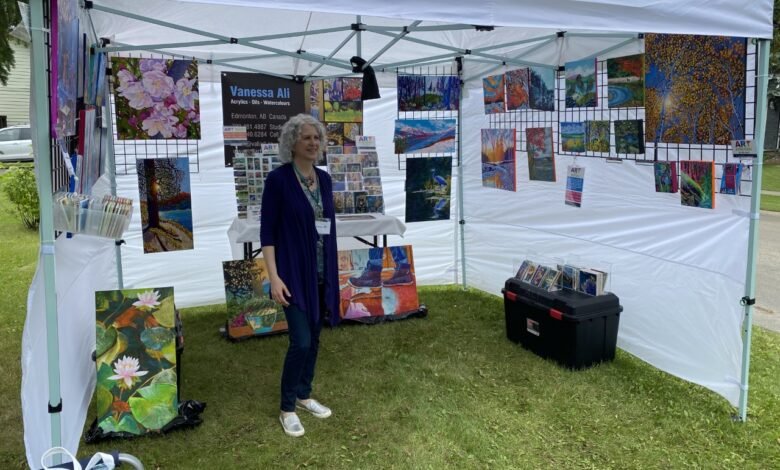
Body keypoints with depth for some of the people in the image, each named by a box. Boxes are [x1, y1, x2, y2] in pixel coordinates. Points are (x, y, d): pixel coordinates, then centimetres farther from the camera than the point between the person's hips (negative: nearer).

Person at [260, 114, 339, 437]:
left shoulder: (324, 179, 7)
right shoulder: (278, 179, -10)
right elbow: (267, 231, -10)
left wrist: (333, 272, 14)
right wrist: (274, 277, -17)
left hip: (322, 272, 6)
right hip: (294, 273, -6)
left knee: (314, 338, 13)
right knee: (300, 341, -8)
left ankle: (304, 395, 31)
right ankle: (287, 409, 11)